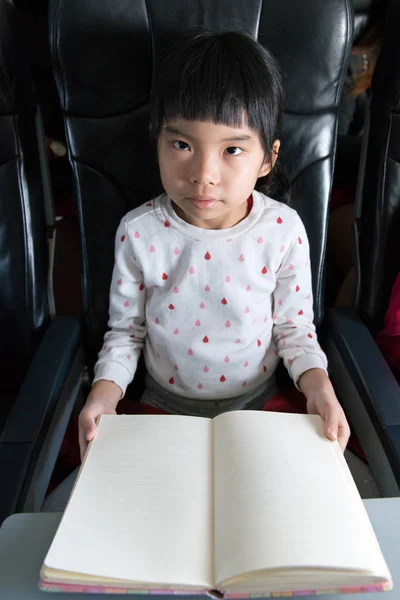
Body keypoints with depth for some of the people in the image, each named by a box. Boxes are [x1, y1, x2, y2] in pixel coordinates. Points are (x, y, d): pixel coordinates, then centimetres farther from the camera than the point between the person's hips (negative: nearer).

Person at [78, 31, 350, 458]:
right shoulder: (138, 232, -18)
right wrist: (106, 387, -21)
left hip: (256, 400, 1)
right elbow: (125, 328, -5)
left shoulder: (284, 230, -18)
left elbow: (294, 326, -5)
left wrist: (317, 384, -21)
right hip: (166, 403, 0)